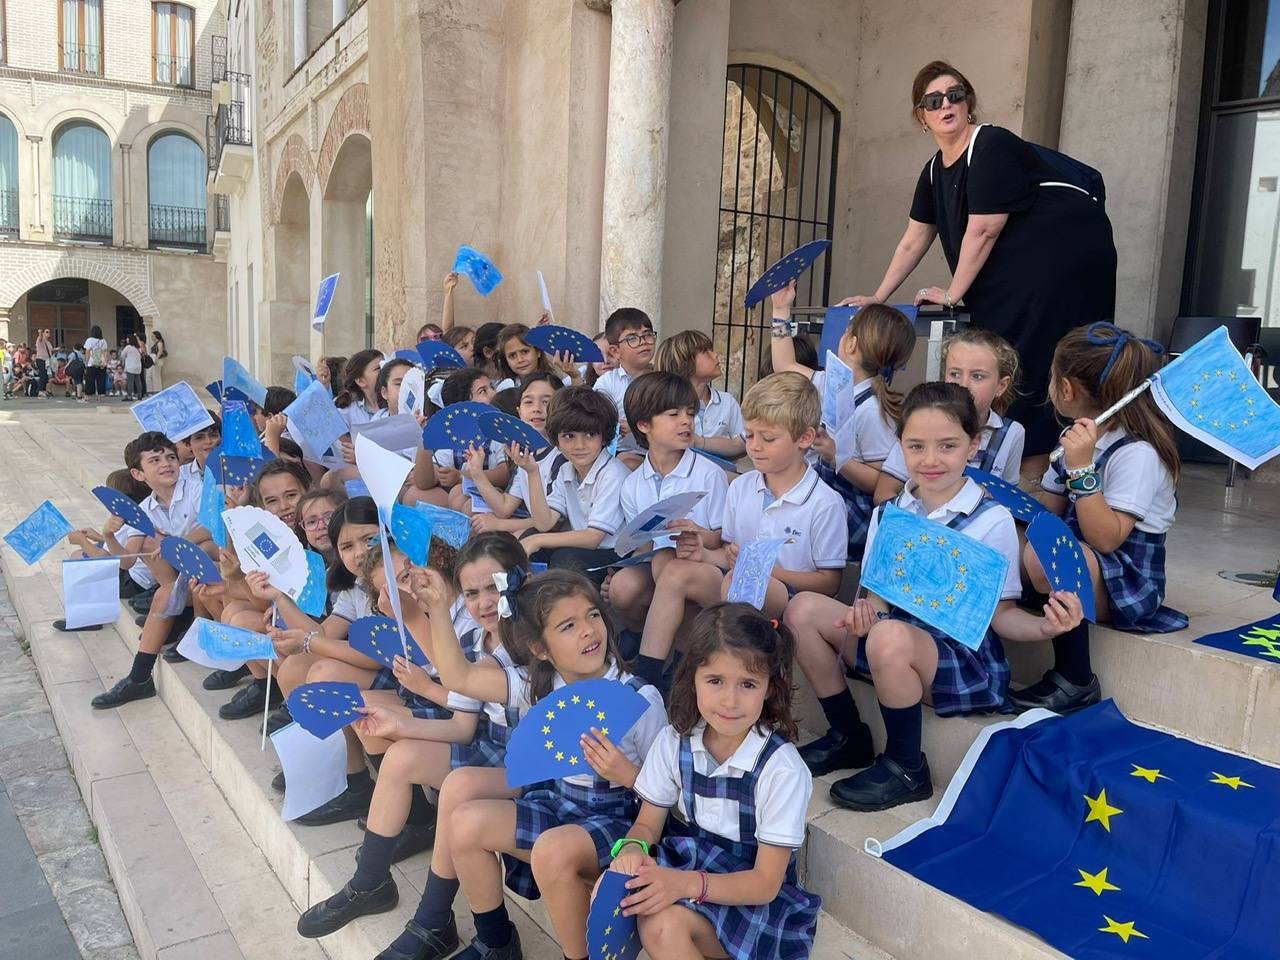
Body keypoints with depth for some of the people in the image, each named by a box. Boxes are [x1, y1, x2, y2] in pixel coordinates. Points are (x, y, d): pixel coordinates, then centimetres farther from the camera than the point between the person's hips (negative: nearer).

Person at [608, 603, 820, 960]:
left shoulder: (782, 769, -21)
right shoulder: (674, 742, -7)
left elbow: (766, 883, -17)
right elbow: (647, 824, 3)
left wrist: (688, 884, -33)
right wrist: (632, 848, -23)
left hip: (747, 892, -4)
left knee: (662, 924, -32)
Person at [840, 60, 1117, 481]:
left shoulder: (992, 147, -13)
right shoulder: (934, 170, 12)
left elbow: (983, 230, -18)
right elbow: (913, 241, 17)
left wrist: (953, 293, -12)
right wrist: (877, 297, 15)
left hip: (1065, 254, -8)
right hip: (1013, 271, 8)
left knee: (1036, 363, -13)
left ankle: (1034, 471, -11)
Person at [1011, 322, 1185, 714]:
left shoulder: (1137, 453, -17)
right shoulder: (1077, 437, 10)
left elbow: (1106, 539, -25)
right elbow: (1046, 512, 9)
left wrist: (1081, 468, -32)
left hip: (1127, 578, -8)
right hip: (1072, 558, 8)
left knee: (1041, 558, -37)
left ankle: (1075, 682, -19)